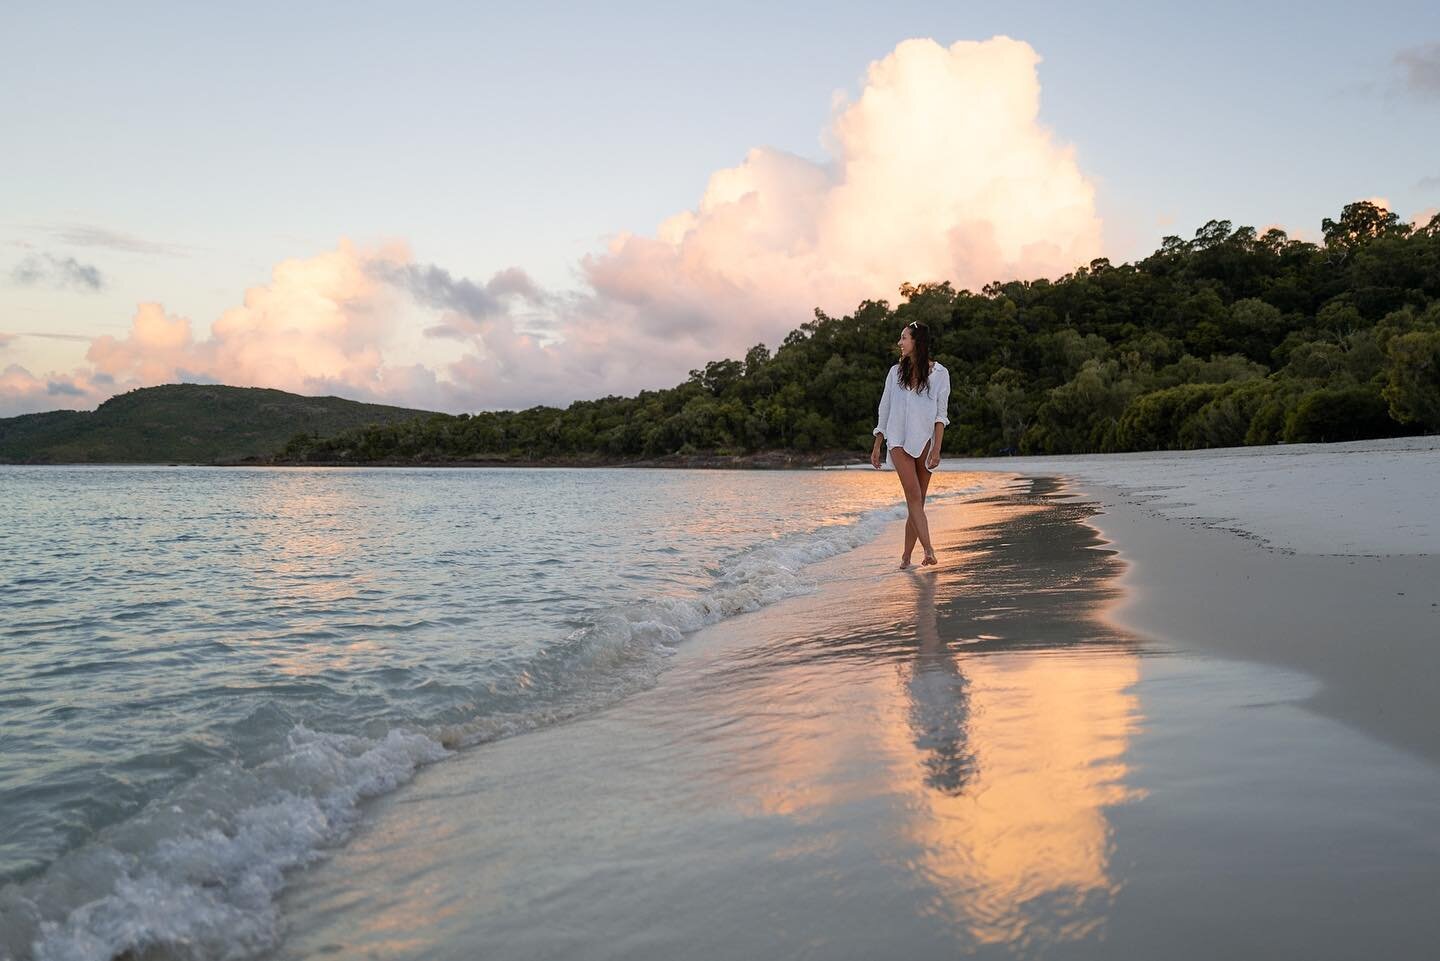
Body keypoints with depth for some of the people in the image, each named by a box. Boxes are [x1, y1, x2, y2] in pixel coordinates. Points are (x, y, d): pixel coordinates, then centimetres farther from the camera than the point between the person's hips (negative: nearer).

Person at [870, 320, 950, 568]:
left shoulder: (939, 373, 3)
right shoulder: (896, 372, 11)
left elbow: (940, 415, 0)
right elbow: (885, 410, 15)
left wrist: (936, 448, -9)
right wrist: (876, 446, 13)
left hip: (924, 441, -1)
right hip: (899, 441, 1)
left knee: (916, 500, 0)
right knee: (914, 495, -15)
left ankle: (906, 556, 6)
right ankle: (929, 550, -21)